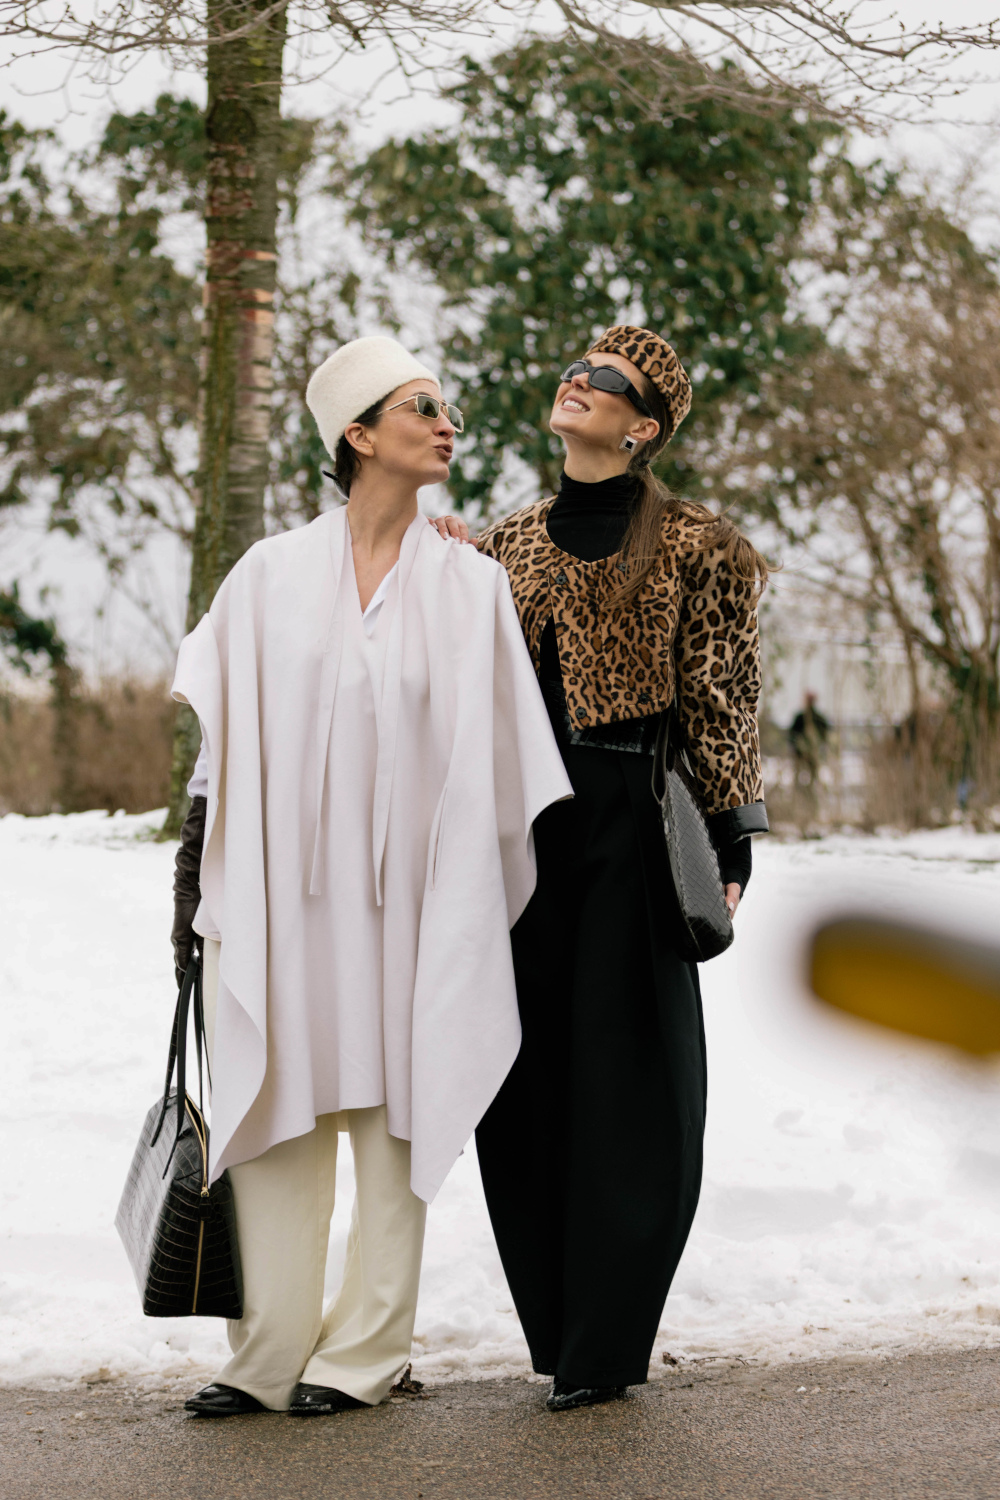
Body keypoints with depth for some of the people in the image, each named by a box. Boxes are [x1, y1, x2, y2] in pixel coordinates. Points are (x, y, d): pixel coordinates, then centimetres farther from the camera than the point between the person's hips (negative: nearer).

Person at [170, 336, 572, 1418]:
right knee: (276, 1110, 1)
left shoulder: (471, 586, 6)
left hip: (407, 895, 0)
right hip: (282, 891, 1)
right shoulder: (271, 575, 6)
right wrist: (194, 887, 3)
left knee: (392, 1108, 2)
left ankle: (366, 1350, 10)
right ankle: (270, 1356, 6)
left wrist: (510, 899, 3)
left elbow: (503, 757, 6)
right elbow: (218, 741, 7)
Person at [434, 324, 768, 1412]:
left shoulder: (688, 546, 1)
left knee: (626, 1074, -3)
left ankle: (605, 1343, 4)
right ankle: (557, 1323, 16)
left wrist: (731, 836, -6)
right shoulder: (504, 546, 15)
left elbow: (719, 697, -1)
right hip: (522, 830, 5)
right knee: (526, 1073, 5)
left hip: (633, 826, -5)